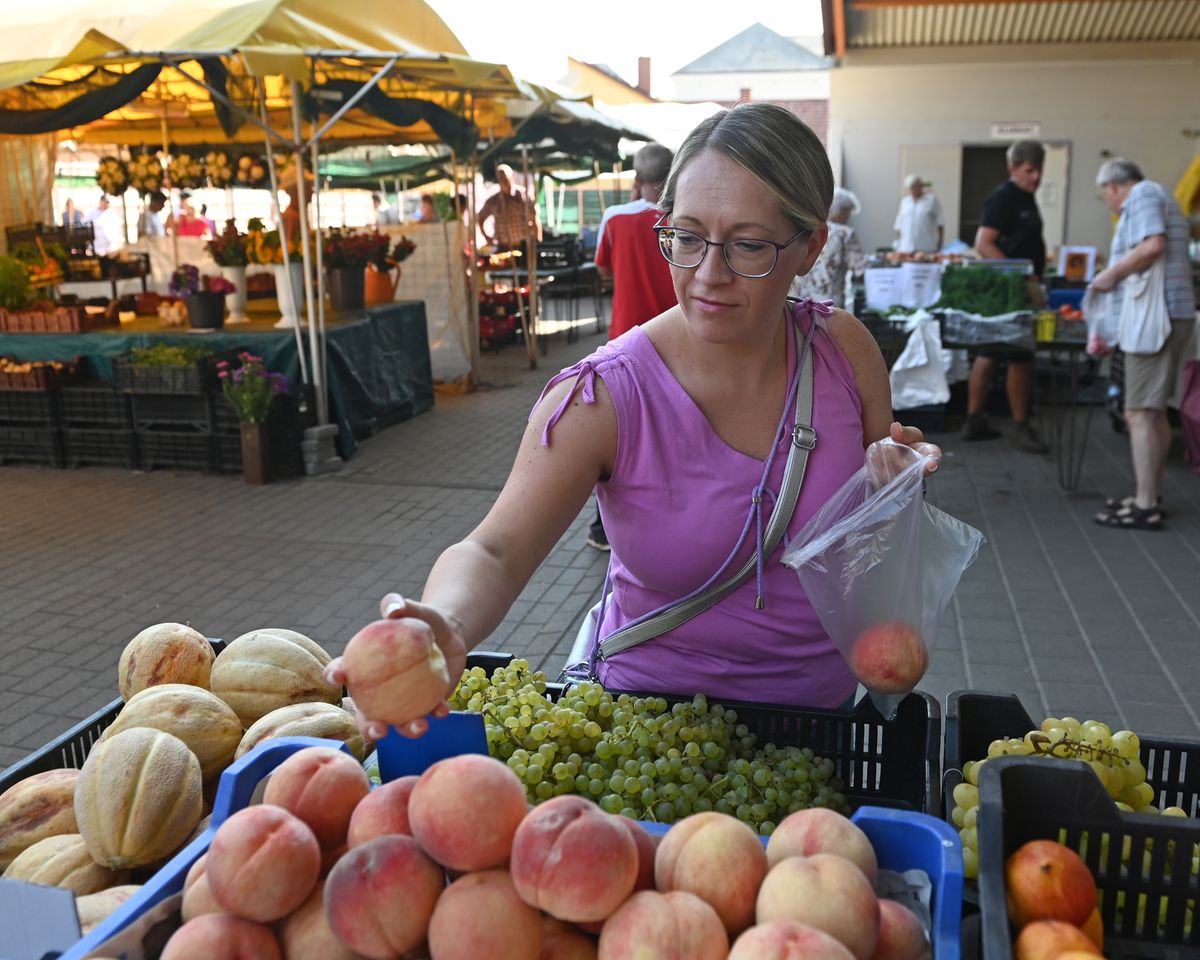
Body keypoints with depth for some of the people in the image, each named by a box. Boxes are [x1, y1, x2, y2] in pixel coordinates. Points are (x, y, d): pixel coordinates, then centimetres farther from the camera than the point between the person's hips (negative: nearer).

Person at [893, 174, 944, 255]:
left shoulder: (932, 200, 4)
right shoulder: (904, 201, 15)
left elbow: (940, 224, 3)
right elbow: (899, 224, 16)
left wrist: (940, 244, -3)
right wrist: (897, 244, 10)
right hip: (906, 248, 3)